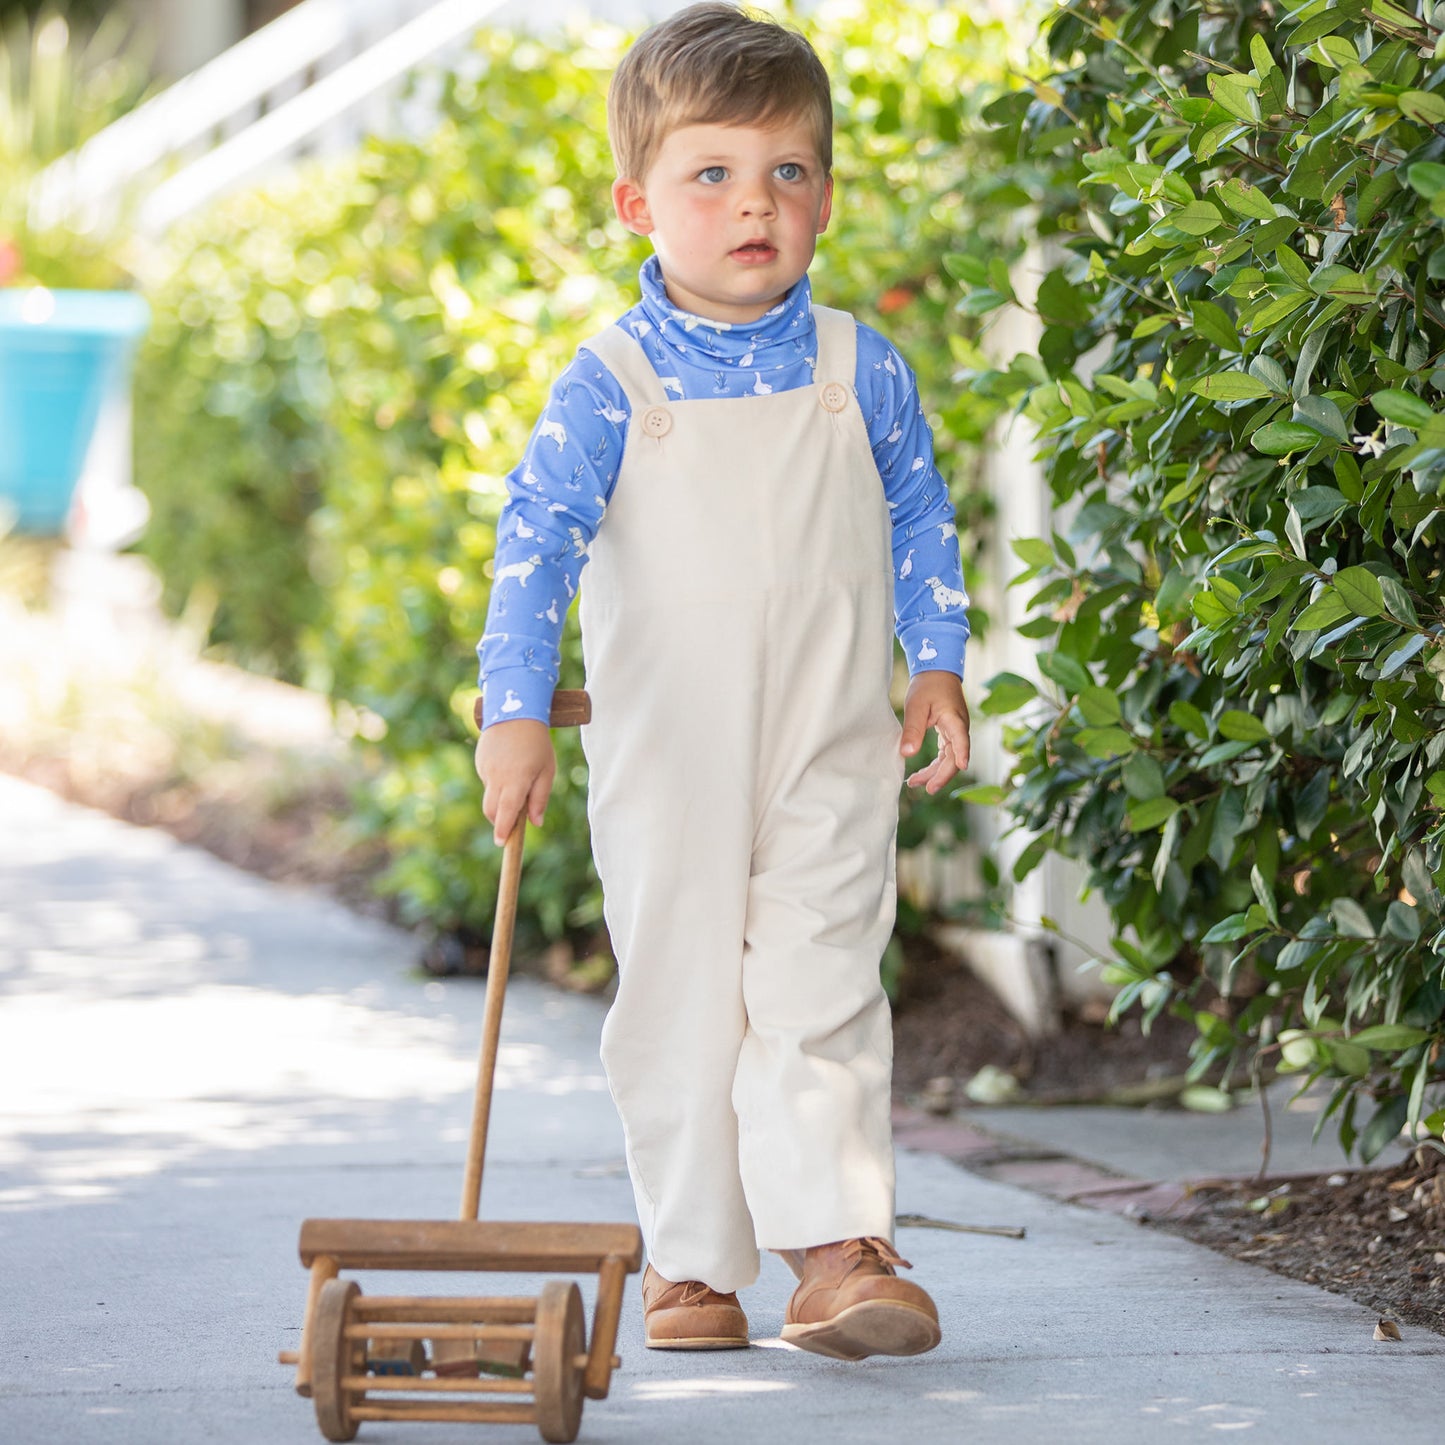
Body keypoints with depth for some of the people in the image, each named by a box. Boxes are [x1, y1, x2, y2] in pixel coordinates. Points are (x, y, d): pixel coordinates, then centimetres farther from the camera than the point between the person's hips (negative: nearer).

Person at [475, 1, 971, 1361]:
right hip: (664, 763, 0)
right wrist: (515, 710, -21)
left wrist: (937, 664, 9)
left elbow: (919, 519, 14)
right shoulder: (610, 384, -7)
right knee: (679, 999, 5)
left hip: (830, 753, 1)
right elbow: (536, 540, -12)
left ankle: (837, 1247, -9)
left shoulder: (859, 371, 2)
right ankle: (689, 1260, 14)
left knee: (819, 992, -8)